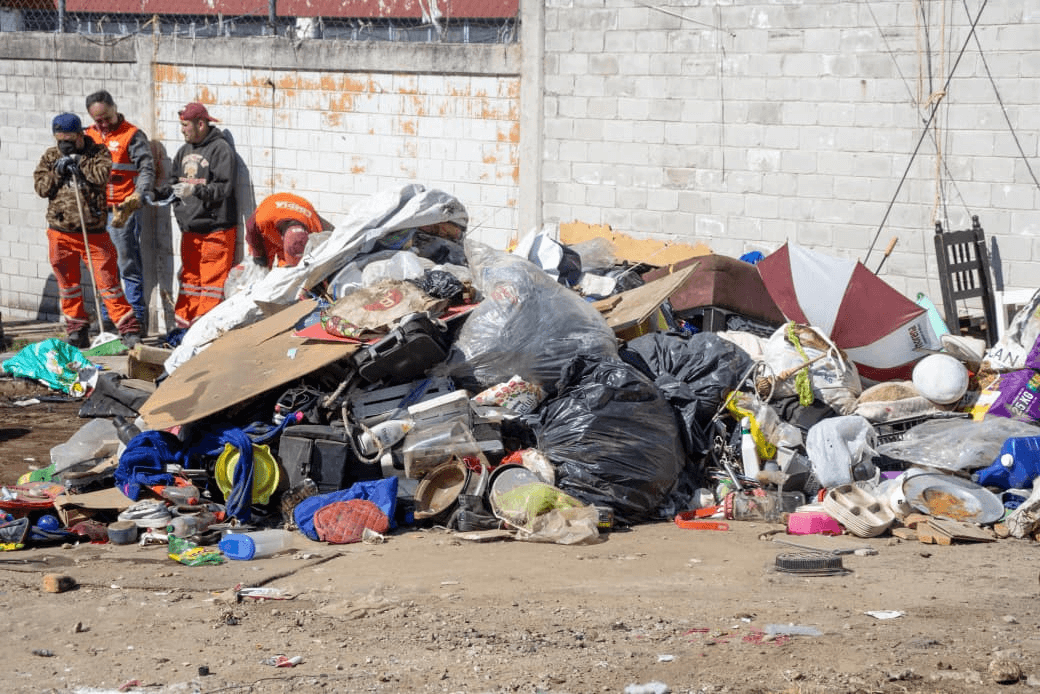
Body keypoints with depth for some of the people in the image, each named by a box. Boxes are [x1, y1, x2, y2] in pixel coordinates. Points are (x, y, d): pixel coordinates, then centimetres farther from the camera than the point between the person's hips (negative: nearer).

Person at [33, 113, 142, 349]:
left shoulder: (97, 152, 0)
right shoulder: (51, 156, 9)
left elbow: (103, 174, -18)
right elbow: (41, 188, 2)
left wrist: (79, 161, -14)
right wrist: (57, 172, -11)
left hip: (94, 231, -3)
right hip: (60, 232, 3)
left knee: (107, 279, -6)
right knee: (67, 282, 10)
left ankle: (129, 330, -3)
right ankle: (77, 331, 22)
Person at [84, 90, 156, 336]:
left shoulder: (132, 135, -3)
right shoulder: (88, 137, 15)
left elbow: (146, 168, -11)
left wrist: (139, 193, -28)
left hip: (123, 210, -6)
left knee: (128, 266, -5)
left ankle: (137, 321, -2)